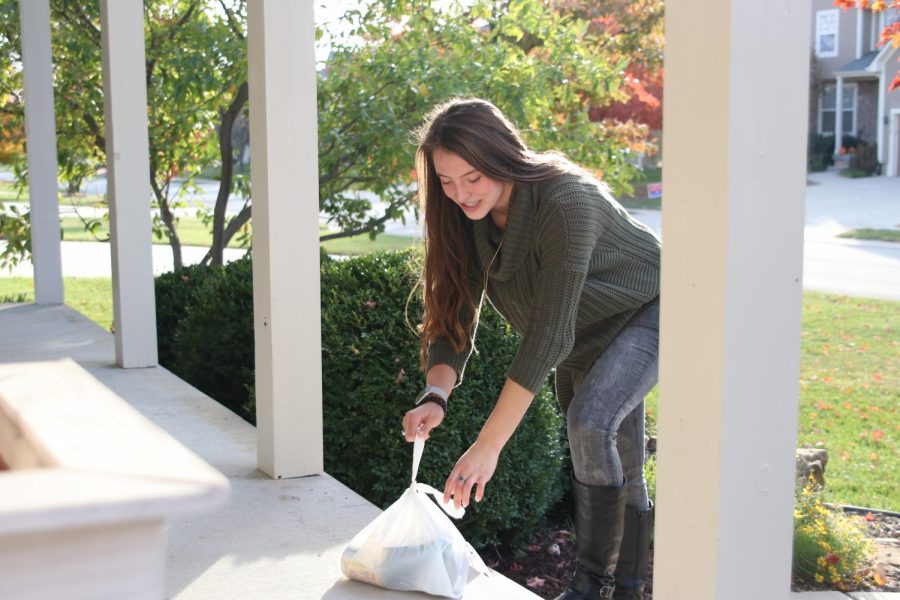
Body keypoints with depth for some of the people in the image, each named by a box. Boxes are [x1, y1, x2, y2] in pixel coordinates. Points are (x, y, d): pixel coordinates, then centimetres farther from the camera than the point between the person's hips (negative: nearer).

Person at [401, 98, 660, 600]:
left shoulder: (567, 204, -37)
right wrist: (436, 395, -34)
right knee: (620, 473, 14)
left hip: (648, 312, -7)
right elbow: (455, 318, -14)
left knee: (590, 421, -29)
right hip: (588, 334, 7)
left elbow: (549, 334, -40)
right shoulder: (468, 218, -15)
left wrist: (488, 446, -41)